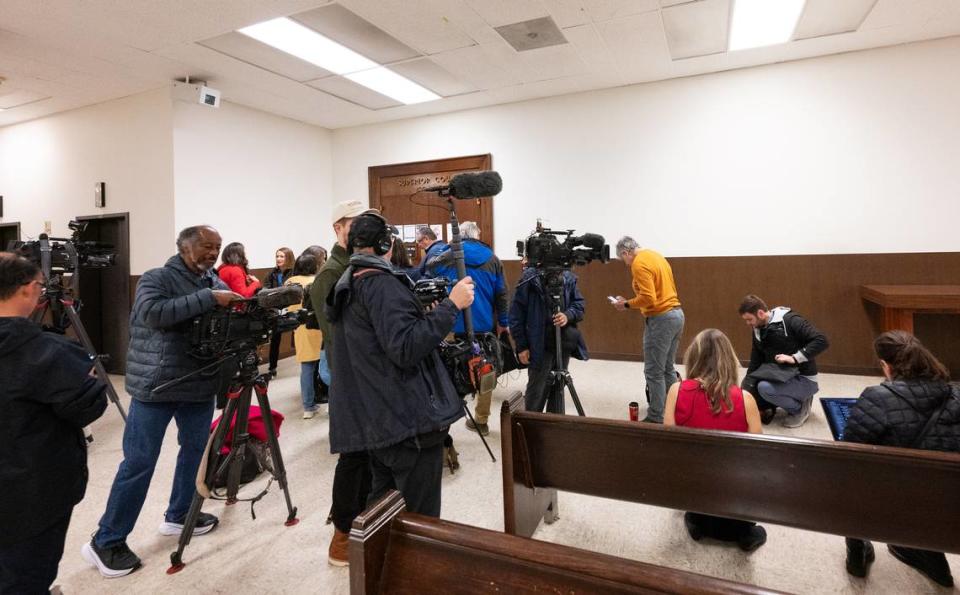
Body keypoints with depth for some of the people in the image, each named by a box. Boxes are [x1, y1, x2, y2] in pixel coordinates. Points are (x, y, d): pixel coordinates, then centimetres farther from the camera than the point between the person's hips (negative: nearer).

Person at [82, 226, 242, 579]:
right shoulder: (156, 279, -8)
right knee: (139, 463, 0)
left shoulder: (216, 283, 9)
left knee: (195, 449, 15)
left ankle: (178, 516, 34)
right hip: (156, 386, -6)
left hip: (200, 385, 6)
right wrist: (208, 298, -30)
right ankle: (106, 542, 14)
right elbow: (155, 313, -26)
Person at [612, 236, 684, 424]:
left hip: (661, 319, -10)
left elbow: (648, 298, -22)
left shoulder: (639, 263, -13)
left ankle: (656, 418, 7)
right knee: (668, 369, 17)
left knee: (654, 372, -1)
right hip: (676, 313, 10)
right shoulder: (657, 256, 15)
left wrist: (626, 304, -8)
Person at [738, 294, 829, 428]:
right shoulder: (758, 331, 5)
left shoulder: (790, 320, -18)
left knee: (765, 387, -31)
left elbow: (821, 341, -25)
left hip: (803, 378, -7)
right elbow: (755, 363, 7)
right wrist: (746, 390, 1)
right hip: (778, 376, 7)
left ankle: (800, 407, -5)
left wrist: (794, 358, -29)